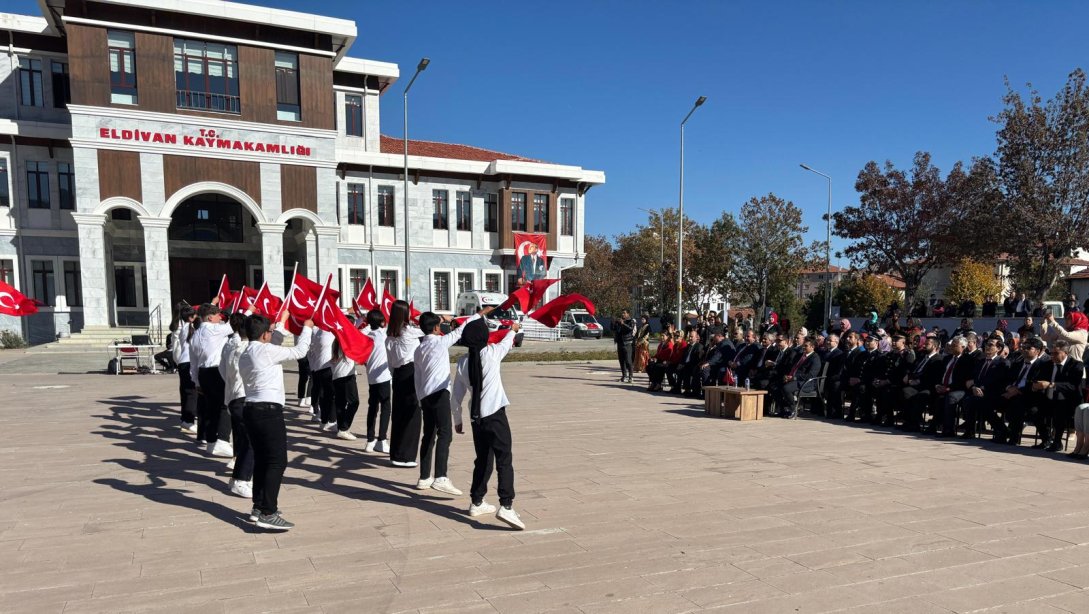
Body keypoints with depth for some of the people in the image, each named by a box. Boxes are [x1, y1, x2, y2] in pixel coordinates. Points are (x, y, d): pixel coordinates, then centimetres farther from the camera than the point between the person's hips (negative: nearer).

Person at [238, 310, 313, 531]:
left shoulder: (245, 355, 15)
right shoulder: (266, 351, -11)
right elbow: (299, 351, -6)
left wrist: (282, 321, 39)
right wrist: (306, 328, 10)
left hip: (252, 410, 10)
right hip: (269, 411, -10)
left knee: (261, 460, 17)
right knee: (277, 461, -7)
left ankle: (258, 508, 23)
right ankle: (268, 514, -9)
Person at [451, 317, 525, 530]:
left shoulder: (462, 362, 5)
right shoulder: (491, 352, -5)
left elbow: (457, 396, 11)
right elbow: (507, 342, 19)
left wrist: (457, 420, 24)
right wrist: (512, 329, 40)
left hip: (476, 418, 5)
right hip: (495, 414, -5)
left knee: (483, 460, 18)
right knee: (504, 460, -6)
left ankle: (476, 503, 26)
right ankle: (506, 506, -17)